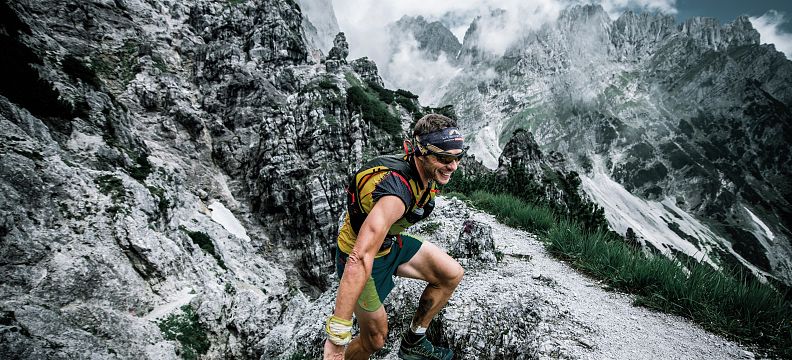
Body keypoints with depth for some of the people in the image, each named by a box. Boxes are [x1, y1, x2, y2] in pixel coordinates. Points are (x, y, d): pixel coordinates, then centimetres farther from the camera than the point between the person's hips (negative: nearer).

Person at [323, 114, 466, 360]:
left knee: (452, 274, 0)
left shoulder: (428, 172, -11)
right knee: (375, 340, 5)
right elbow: (360, 259, -47)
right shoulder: (396, 192, -40)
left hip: (391, 242, 8)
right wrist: (337, 336, -47)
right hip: (365, 256, -7)